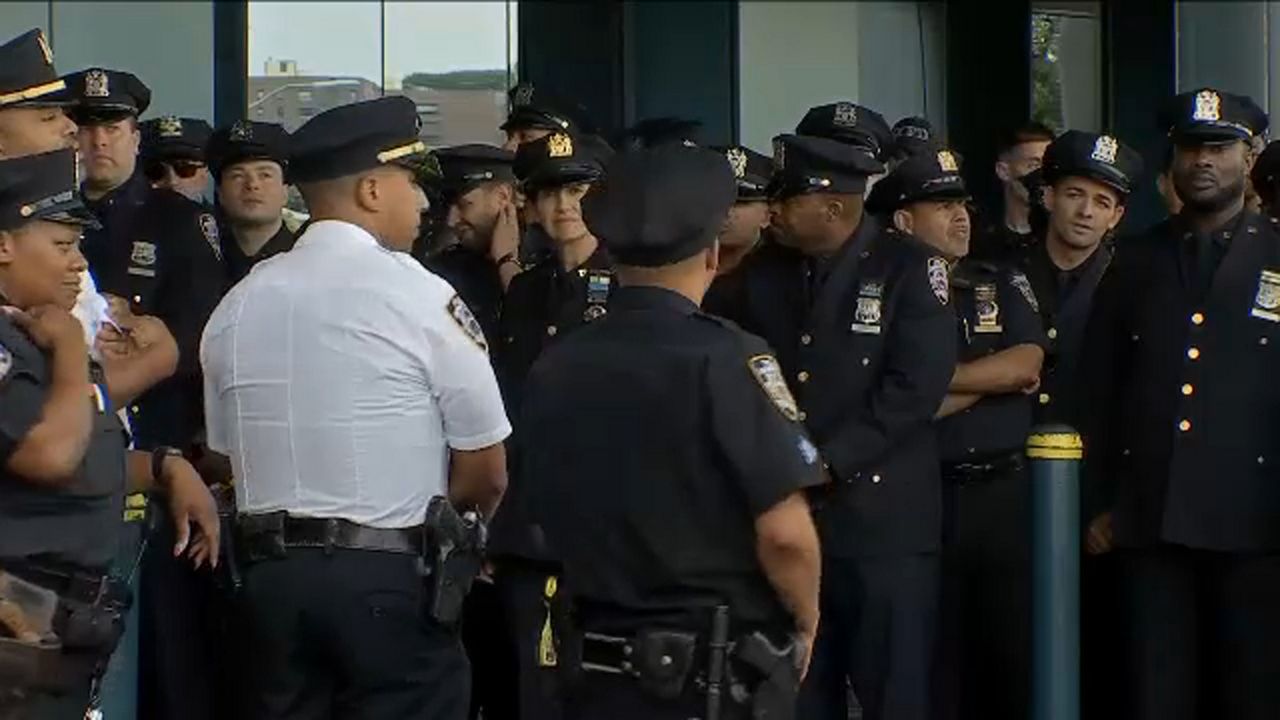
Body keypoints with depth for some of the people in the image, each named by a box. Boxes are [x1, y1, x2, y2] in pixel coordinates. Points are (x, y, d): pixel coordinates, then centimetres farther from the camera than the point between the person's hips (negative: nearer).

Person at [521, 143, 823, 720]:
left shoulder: (552, 370, 0)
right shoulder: (726, 358, -16)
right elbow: (784, 533, -19)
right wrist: (805, 624, -2)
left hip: (601, 670, 5)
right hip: (723, 671, -4)